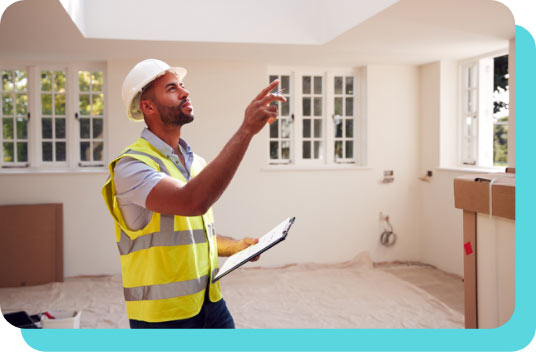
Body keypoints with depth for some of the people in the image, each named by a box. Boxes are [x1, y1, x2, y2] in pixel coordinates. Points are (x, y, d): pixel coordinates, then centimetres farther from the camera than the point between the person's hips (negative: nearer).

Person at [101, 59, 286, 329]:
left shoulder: (197, 163, 8)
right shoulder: (132, 165, -17)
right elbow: (192, 202, -35)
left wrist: (235, 247, 4)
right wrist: (246, 130, -34)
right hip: (163, 315, -6)